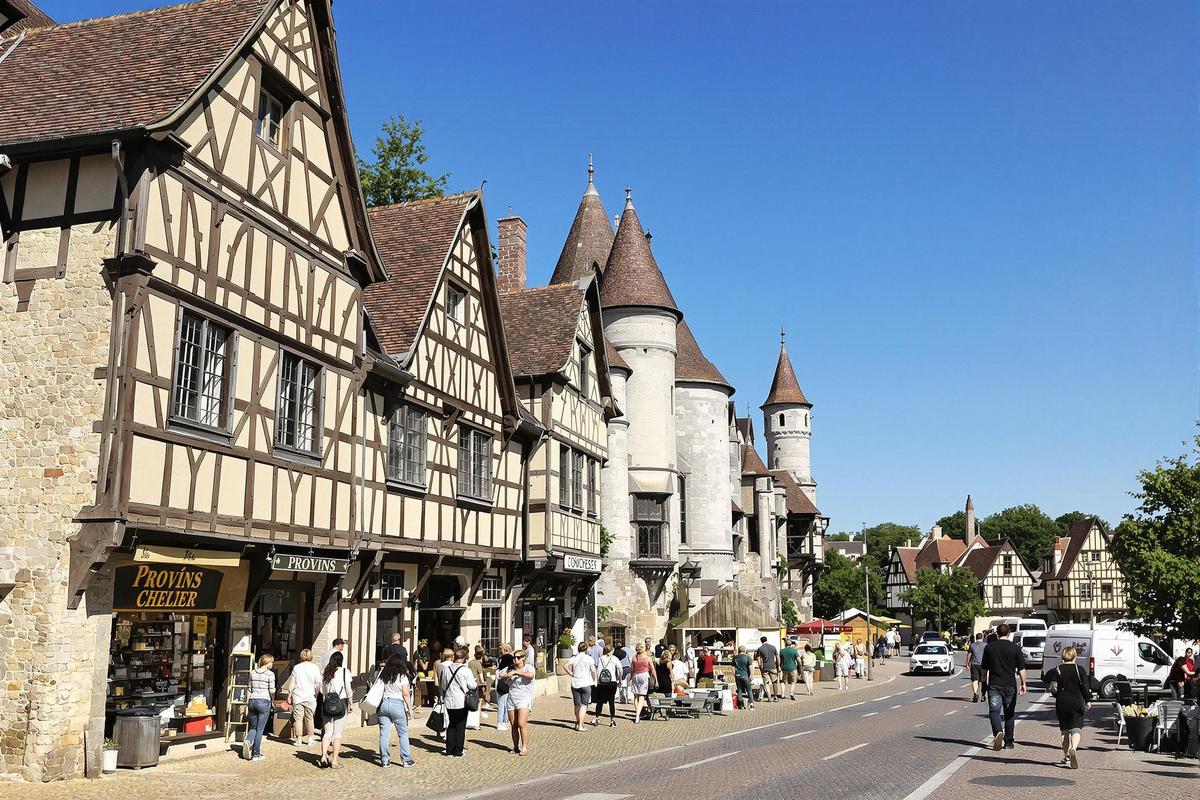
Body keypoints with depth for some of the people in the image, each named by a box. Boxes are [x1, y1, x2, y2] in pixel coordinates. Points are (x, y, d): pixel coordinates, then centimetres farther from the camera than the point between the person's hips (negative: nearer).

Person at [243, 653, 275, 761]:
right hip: (264, 702, -5)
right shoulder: (270, 674, -6)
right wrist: (273, 700, 11)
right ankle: (256, 754, 4)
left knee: (253, 727, 17)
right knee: (260, 730, 2)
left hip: (253, 701, 5)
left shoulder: (253, 673, 9)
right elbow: (272, 690, -6)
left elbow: (250, 688, 12)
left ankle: (248, 741, -13)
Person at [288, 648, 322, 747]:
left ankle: (298, 739, 7)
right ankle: (310, 739, 17)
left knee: (298, 718, 5)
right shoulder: (315, 668, -1)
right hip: (310, 697, 1)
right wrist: (316, 696, 11)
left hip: (298, 697, -1)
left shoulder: (296, 667, 0)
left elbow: (292, 683, 0)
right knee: (309, 718, 12)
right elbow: (318, 684, -2)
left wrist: (289, 696, 7)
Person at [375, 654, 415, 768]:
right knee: (403, 733, 5)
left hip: (384, 703, 4)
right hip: (398, 704, -4)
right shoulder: (402, 676, -6)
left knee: (384, 733, 6)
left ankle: (384, 760, 8)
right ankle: (406, 760, 6)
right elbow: (406, 694, -7)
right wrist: (410, 709, -3)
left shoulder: (383, 676, 5)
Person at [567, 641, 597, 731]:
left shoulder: (574, 658, 5)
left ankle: (577, 723, 29)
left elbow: (566, 666, -5)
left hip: (575, 684, 4)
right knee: (584, 705, -2)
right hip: (586, 683, -4)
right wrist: (594, 680, 3)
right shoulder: (589, 658, -6)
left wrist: (572, 674, 3)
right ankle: (580, 725, -9)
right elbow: (593, 670, -11)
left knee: (577, 705, 15)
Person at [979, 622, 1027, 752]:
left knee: (994, 710, -1)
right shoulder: (1015, 648, -1)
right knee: (1009, 713, 12)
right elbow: (1021, 669, -4)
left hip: (994, 684, -1)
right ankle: (1008, 742, 17)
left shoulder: (989, 647, 2)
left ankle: (998, 732, -28)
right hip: (1010, 685, 1)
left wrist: (983, 679, 25)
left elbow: (984, 669, 9)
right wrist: (1023, 684, 3)